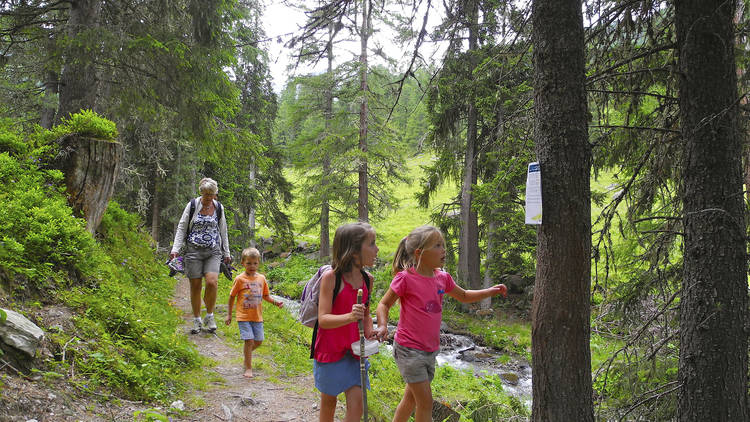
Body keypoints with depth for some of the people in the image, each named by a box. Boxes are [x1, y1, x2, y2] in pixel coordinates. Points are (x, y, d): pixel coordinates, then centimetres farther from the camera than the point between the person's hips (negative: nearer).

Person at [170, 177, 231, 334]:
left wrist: (226, 253, 18)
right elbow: (181, 228, 4)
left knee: (212, 282, -17)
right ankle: (197, 320, 16)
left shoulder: (218, 208, 9)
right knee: (195, 286, 0)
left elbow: (223, 231, 17)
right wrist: (175, 249, -5)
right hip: (194, 250, -1)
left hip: (213, 252, 1)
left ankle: (209, 316, 3)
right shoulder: (192, 205, 1)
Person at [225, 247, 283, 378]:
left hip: (257, 316, 4)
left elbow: (266, 296, 14)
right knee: (249, 340, -11)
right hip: (243, 317, -4)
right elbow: (232, 297, 2)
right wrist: (229, 314, 3)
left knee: (258, 340, 9)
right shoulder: (240, 279, -6)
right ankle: (248, 368, 1)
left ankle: (247, 354, 40)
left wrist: (275, 302, -4)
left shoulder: (261, 278, 4)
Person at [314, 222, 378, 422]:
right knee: (328, 400, 13)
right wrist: (350, 317, -36)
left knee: (356, 405, -4)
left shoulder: (367, 279, 2)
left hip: (354, 350, 4)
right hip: (330, 350, -4)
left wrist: (369, 333, 1)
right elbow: (323, 319, -20)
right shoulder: (330, 277, -16)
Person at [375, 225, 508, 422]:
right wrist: (382, 325, -25)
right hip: (409, 350, -7)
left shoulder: (442, 278, 4)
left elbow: (464, 296, 21)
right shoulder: (405, 278, -15)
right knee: (425, 401, -4)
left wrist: (491, 291, 9)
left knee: (411, 398, 19)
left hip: (429, 350, 7)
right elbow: (384, 304, -7)